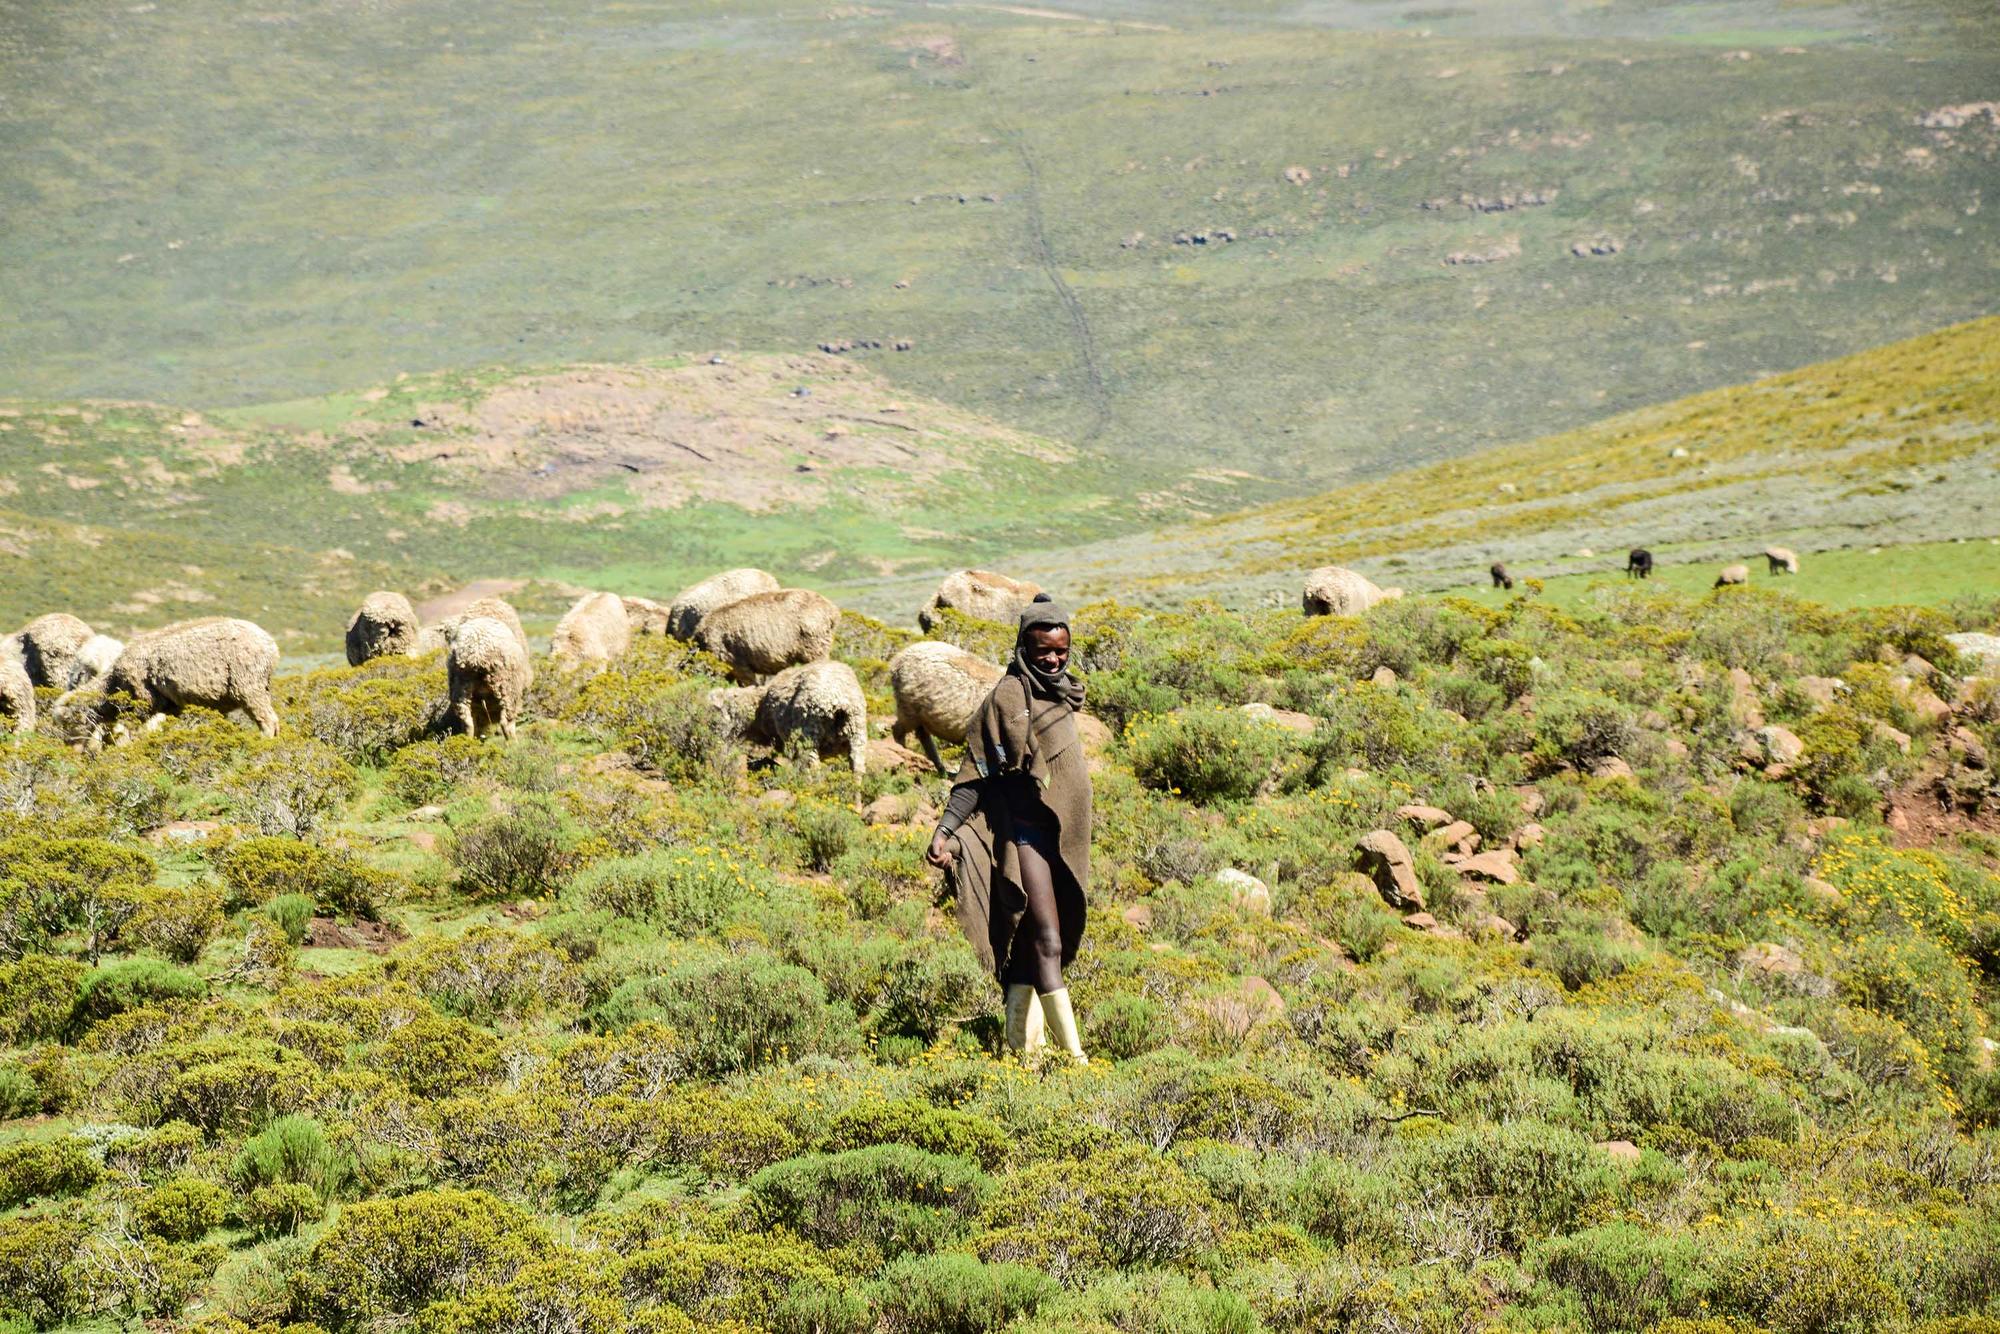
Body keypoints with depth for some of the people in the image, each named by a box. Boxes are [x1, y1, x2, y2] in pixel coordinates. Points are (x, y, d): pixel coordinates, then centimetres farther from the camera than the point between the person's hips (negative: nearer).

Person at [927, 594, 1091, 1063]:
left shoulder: (1060, 692, 11)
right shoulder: (1009, 695, -12)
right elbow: (977, 773, -13)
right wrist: (945, 830, -21)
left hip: (1059, 833, 9)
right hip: (1025, 831, -9)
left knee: (1033, 945, 10)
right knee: (1047, 942, -13)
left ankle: (1021, 1047, 15)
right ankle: (1074, 1055, -17)